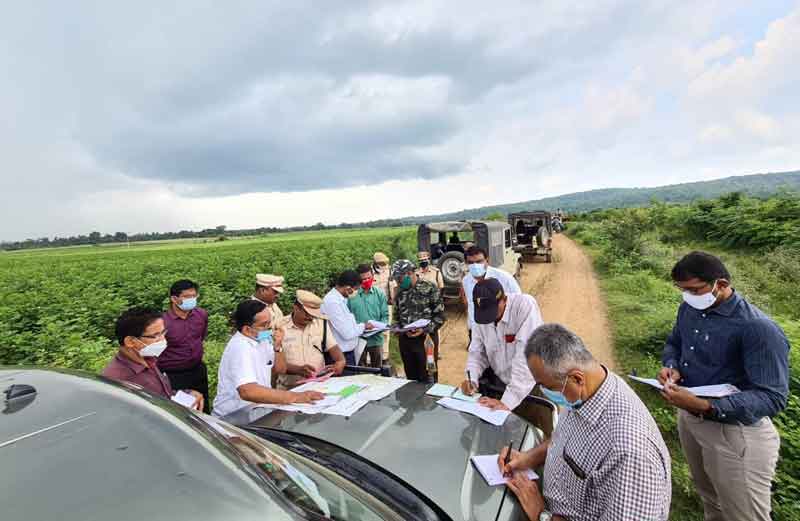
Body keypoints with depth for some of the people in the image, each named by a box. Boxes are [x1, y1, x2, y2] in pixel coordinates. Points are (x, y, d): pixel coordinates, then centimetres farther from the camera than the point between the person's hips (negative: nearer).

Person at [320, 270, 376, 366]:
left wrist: (361, 326, 4)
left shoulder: (340, 299, 5)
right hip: (341, 355, -9)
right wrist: (363, 326, -8)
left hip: (348, 352, 9)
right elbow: (347, 333, -24)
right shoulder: (332, 302, -25)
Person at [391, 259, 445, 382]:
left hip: (424, 339, -4)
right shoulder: (400, 291, 7)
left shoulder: (430, 289, -9)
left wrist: (425, 330, -19)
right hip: (404, 340, 5)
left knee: (426, 378, 4)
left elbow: (440, 316, -8)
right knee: (410, 376, 15)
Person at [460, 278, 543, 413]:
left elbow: (527, 359, -29)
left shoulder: (525, 306, -23)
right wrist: (472, 380, -14)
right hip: (497, 382, 5)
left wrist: (506, 402, -32)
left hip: (528, 387, -4)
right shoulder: (482, 314, -5)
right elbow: (477, 353, 4)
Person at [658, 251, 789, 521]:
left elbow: (773, 397, -27)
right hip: (688, 417, 7)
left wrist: (704, 406, -38)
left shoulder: (759, 328, -26)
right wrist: (671, 366, -9)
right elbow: (673, 344, 14)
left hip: (734, 432, -6)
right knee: (708, 496, 29)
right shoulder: (689, 309, -2)